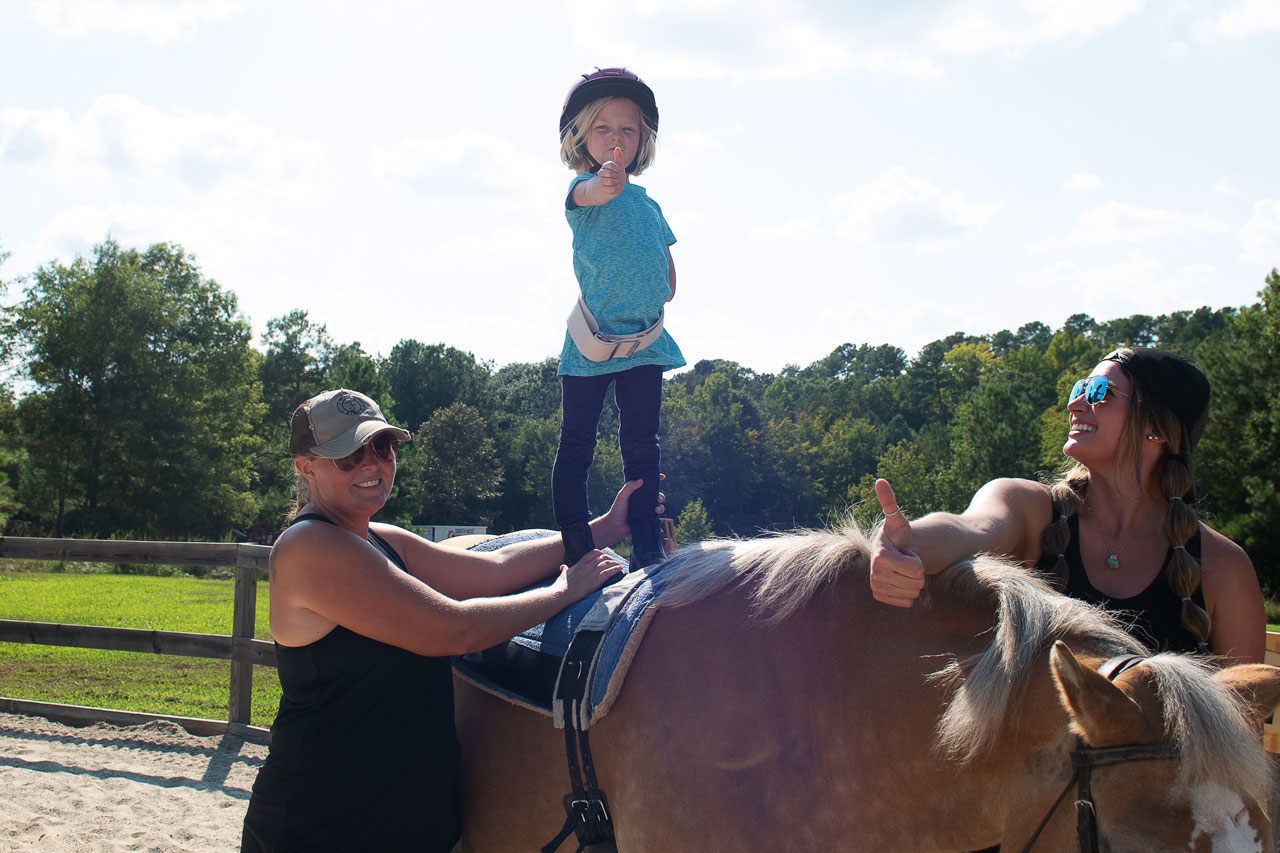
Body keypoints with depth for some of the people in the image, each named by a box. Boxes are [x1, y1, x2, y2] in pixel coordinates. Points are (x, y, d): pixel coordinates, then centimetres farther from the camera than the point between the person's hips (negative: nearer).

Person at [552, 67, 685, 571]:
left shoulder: (648, 204, 14)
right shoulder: (583, 189, -4)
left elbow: (666, 272, 25)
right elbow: (589, 192, -32)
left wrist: (661, 294, 5)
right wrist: (605, 183, -53)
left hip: (645, 341, 5)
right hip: (590, 342, -5)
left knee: (641, 447, 6)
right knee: (576, 447, 1)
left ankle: (647, 554, 11)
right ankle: (577, 555, 7)